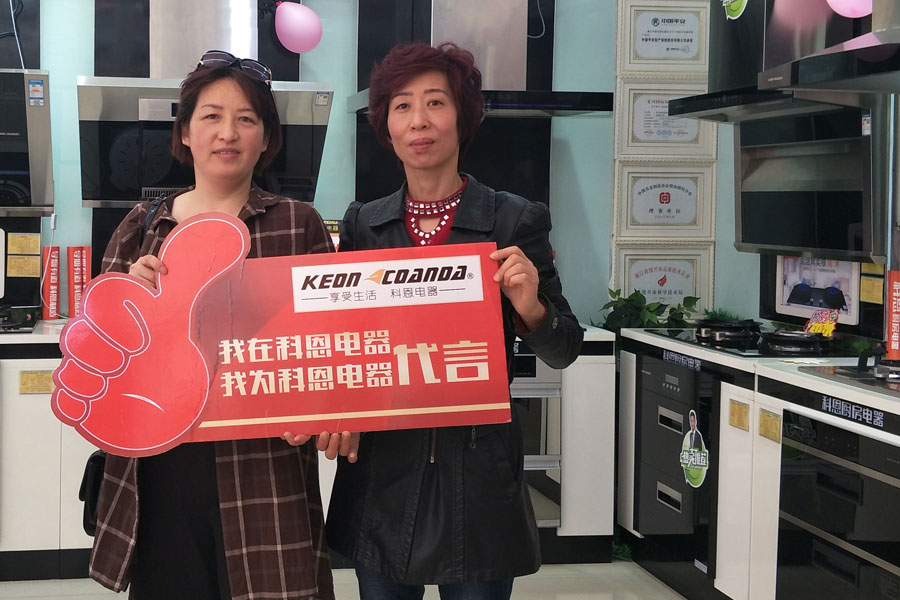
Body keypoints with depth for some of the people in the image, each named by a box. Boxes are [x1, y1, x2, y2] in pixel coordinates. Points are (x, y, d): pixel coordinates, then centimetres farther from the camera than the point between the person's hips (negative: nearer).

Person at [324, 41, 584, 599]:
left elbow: (563, 352, 0)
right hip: (381, 468, 3)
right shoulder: (363, 223, 6)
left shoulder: (517, 220, -3)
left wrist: (530, 308, -19)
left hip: (475, 466, -2)